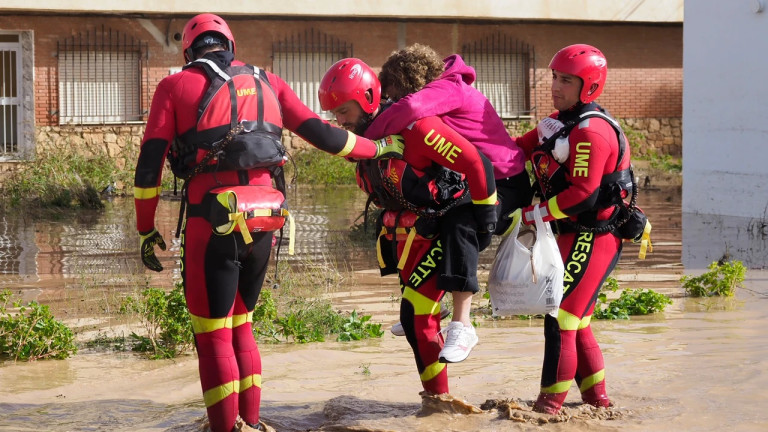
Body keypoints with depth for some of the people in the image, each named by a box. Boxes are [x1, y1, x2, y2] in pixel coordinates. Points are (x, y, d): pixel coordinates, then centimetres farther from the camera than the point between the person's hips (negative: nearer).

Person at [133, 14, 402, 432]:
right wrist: (380, 147, 29)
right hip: (262, 222, 4)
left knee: (213, 333, 5)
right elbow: (320, 134, 16)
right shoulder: (266, 82, 17)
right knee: (239, 323, 21)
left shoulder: (175, 87, 8)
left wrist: (146, 229, 9)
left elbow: (149, 164, 2)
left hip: (213, 220, -4)